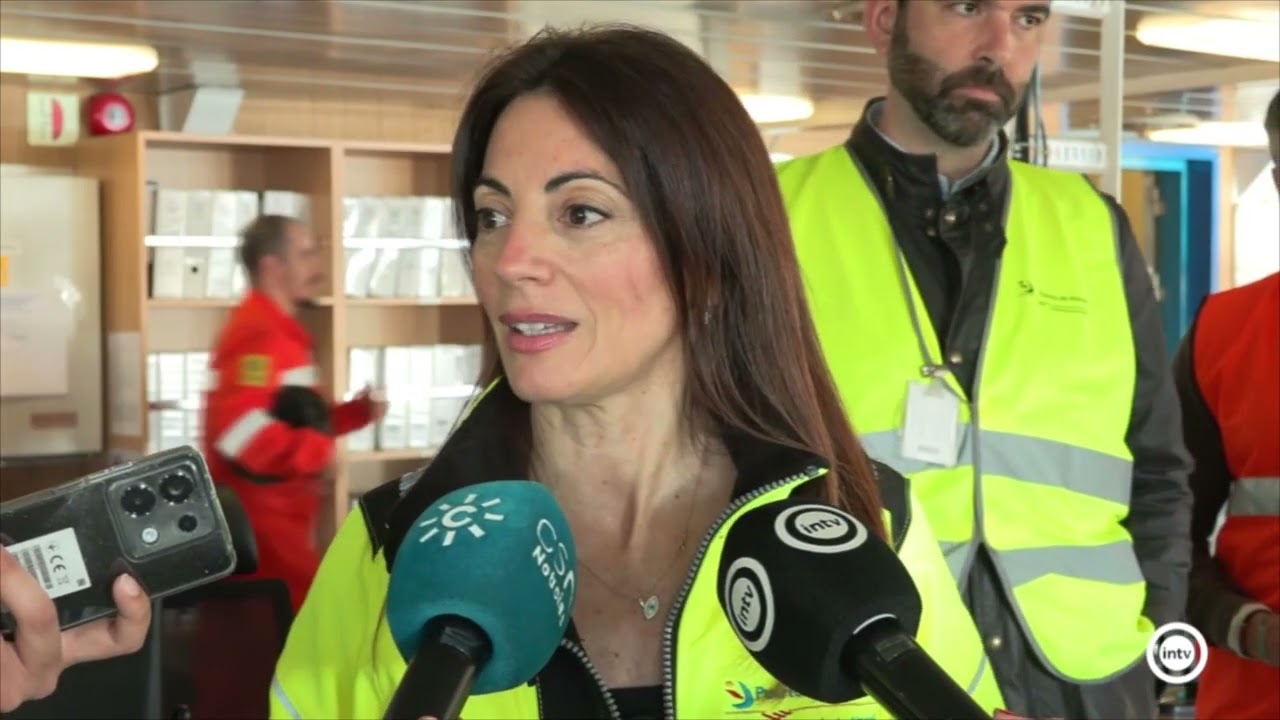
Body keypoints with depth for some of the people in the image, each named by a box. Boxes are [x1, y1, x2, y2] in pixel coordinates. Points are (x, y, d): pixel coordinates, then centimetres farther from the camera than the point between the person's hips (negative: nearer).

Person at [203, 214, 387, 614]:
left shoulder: (277, 333, 18)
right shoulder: (261, 336, -17)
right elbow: (239, 432, -30)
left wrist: (357, 413, 11)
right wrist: (319, 452, -21)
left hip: (275, 522, 11)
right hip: (261, 526, -11)